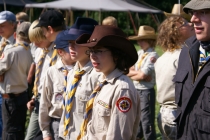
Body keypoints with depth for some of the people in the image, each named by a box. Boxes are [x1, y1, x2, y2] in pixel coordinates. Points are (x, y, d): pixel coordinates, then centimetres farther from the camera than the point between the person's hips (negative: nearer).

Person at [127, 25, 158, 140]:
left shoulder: (152, 56, -16)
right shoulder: (139, 53, 7)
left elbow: (142, 76, -22)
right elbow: (129, 70, 5)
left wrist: (131, 75, -5)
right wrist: (138, 72, -14)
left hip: (146, 91, -8)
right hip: (136, 90, 8)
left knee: (146, 119, -3)